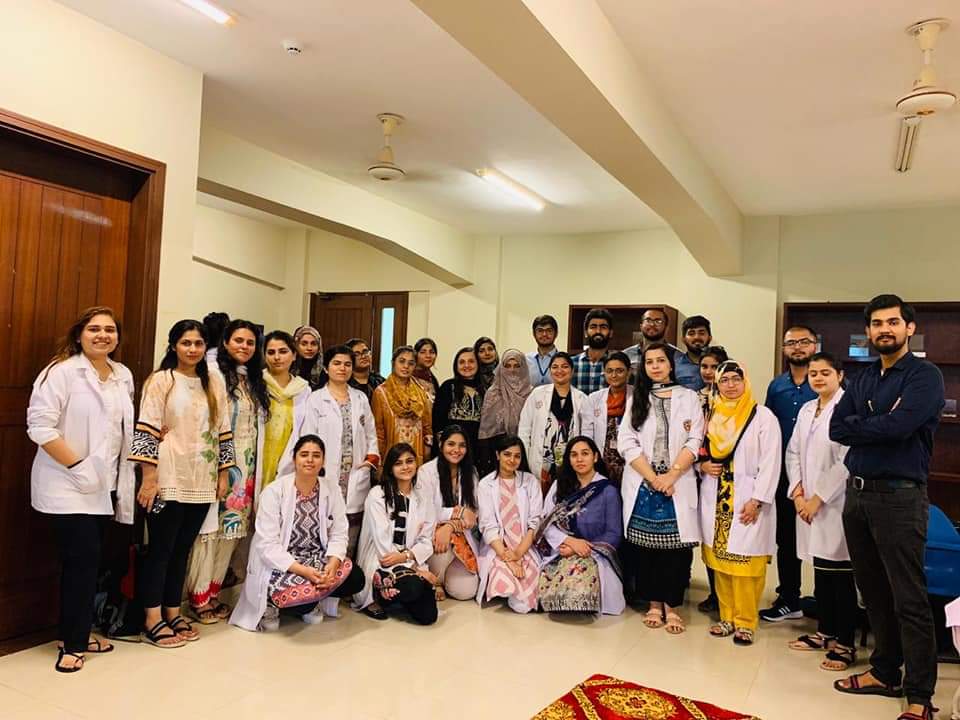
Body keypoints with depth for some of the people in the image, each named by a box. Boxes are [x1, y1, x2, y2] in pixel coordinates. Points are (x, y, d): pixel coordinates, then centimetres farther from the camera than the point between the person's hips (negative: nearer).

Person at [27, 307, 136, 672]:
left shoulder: (123, 375, 9)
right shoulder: (62, 371, -11)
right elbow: (40, 426, -18)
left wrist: (120, 475, 13)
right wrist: (78, 465, -19)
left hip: (105, 484, 7)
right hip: (68, 486, -6)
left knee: (88, 559, 13)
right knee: (83, 558, -7)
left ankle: (78, 633, 26)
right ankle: (72, 642, 9)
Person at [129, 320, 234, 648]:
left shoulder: (214, 382, 10)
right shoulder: (161, 380, -4)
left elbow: (223, 432, 12)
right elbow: (146, 432, -9)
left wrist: (223, 474, 9)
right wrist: (149, 478, -14)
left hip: (201, 481, 5)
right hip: (169, 479, -4)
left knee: (182, 549, 12)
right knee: (161, 548, 2)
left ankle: (172, 613, 22)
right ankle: (152, 620, 11)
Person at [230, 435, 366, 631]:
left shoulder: (332, 490, -1)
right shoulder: (274, 492, -14)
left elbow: (338, 534, -2)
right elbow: (267, 545, -18)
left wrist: (333, 564, -23)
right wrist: (303, 570, -28)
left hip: (316, 560, 5)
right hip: (280, 566, -4)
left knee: (355, 578, -18)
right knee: (300, 592, -32)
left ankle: (310, 601, 8)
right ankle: (271, 603, 3)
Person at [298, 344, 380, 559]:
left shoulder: (361, 399, 15)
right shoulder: (316, 400, 2)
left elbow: (371, 434, 18)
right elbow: (307, 439, -1)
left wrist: (372, 458, 3)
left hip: (355, 484, 3)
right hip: (325, 480, -3)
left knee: (349, 549, 4)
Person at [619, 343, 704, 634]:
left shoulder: (688, 397, 8)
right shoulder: (636, 399, 11)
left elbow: (694, 441, -1)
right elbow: (626, 442, 1)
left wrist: (671, 476, -12)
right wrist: (652, 478, -9)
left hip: (678, 484, -1)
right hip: (642, 484, 1)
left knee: (676, 545, -4)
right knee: (646, 545, 3)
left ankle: (671, 605, 8)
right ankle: (654, 603, 15)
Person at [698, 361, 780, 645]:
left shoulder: (763, 416, -3)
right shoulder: (710, 416, 12)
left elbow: (770, 463, -7)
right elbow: (700, 452, 20)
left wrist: (756, 500, -13)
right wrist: (702, 465, -3)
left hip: (747, 503, -4)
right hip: (715, 501, 4)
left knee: (745, 564, -4)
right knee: (720, 561, 7)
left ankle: (745, 622, 9)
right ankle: (727, 617, 19)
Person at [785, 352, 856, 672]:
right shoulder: (807, 409, 12)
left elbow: (847, 462, -16)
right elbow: (793, 452, 13)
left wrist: (818, 498, -13)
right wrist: (797, 492, 1)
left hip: (836, 503, -7)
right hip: (809, 502, 7)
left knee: (840, 576, 0)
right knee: (820, 571, 16)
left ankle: (845, 644, 11)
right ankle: (824, 632, 29)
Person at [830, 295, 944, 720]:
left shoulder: (924, 375, -7)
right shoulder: (862, 380, 13)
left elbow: (898, 425, -22)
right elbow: (835, 428, 2)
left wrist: (857, 426, -6)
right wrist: (878, 425, -12)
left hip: (899, 496, -7)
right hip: (856, 493, 7)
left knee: (909, 599, 0)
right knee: (873, 591, 16)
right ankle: (885, 672, 30)